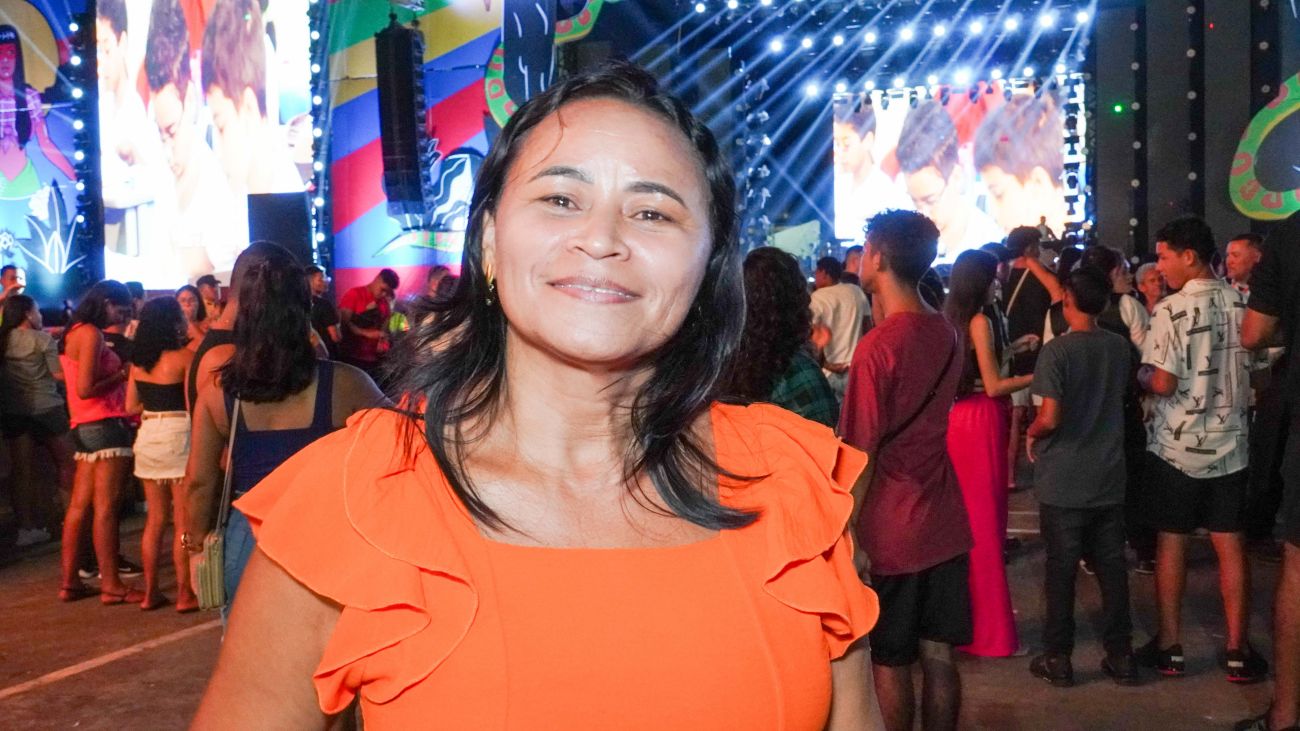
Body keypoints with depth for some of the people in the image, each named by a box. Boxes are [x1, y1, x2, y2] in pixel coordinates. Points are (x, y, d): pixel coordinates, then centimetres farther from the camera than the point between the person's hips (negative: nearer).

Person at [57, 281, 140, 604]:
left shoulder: (74, 332, 17)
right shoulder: (91, 334, -12)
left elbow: (81, 380, 16)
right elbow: (85, 389, -18)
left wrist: (118, 371, 8)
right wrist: (122, 374, -7)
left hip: (84, 428, 10)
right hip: (106, 425, -10)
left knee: (79, 505, 11)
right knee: (106, 507, -7)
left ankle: (70, 581, 17)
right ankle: (111, 585, -4)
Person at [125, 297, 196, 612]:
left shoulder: (138, 359, 7)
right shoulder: (185, 356, -10)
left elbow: (131, 406, 10)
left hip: (147, 435, 6)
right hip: (177, 434, -6)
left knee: (155, 519, 13)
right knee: (183, 521, 1)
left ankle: (150, 592, 18)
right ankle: (185, 594, 4)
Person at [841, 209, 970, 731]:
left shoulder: (877, 346, -19)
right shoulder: (946, 335, 2)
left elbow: (862, 453, -18)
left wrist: (848, 534, -12)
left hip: (888, 532, -7)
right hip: (943, 525, 7)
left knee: (889, 664, 7)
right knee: (938, 656, 15)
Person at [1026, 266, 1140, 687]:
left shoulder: (1057, 350, -16)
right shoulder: (1120, 348, 2)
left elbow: (1050, 417, -21)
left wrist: (1031, 436, -2)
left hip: (1064, 481, -4)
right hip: (1109, 478, 4)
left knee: (1062, 568, 5)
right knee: (1112, 566, 12)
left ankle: (1058, 657, 14)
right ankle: (1120, 655, 19)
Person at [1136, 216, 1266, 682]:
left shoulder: (1173, 310, -16)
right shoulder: (1244, 304, 0)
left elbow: (1161, 383, -20)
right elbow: (1255, 371, 9)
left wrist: (1138, 372, -1)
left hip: (1177, 446, -4)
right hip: (1230, 444, 4)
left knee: (1171, 542, 7)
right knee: (1230, 544, 9)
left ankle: (1169, 648, 14)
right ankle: (1238, 651, 14)